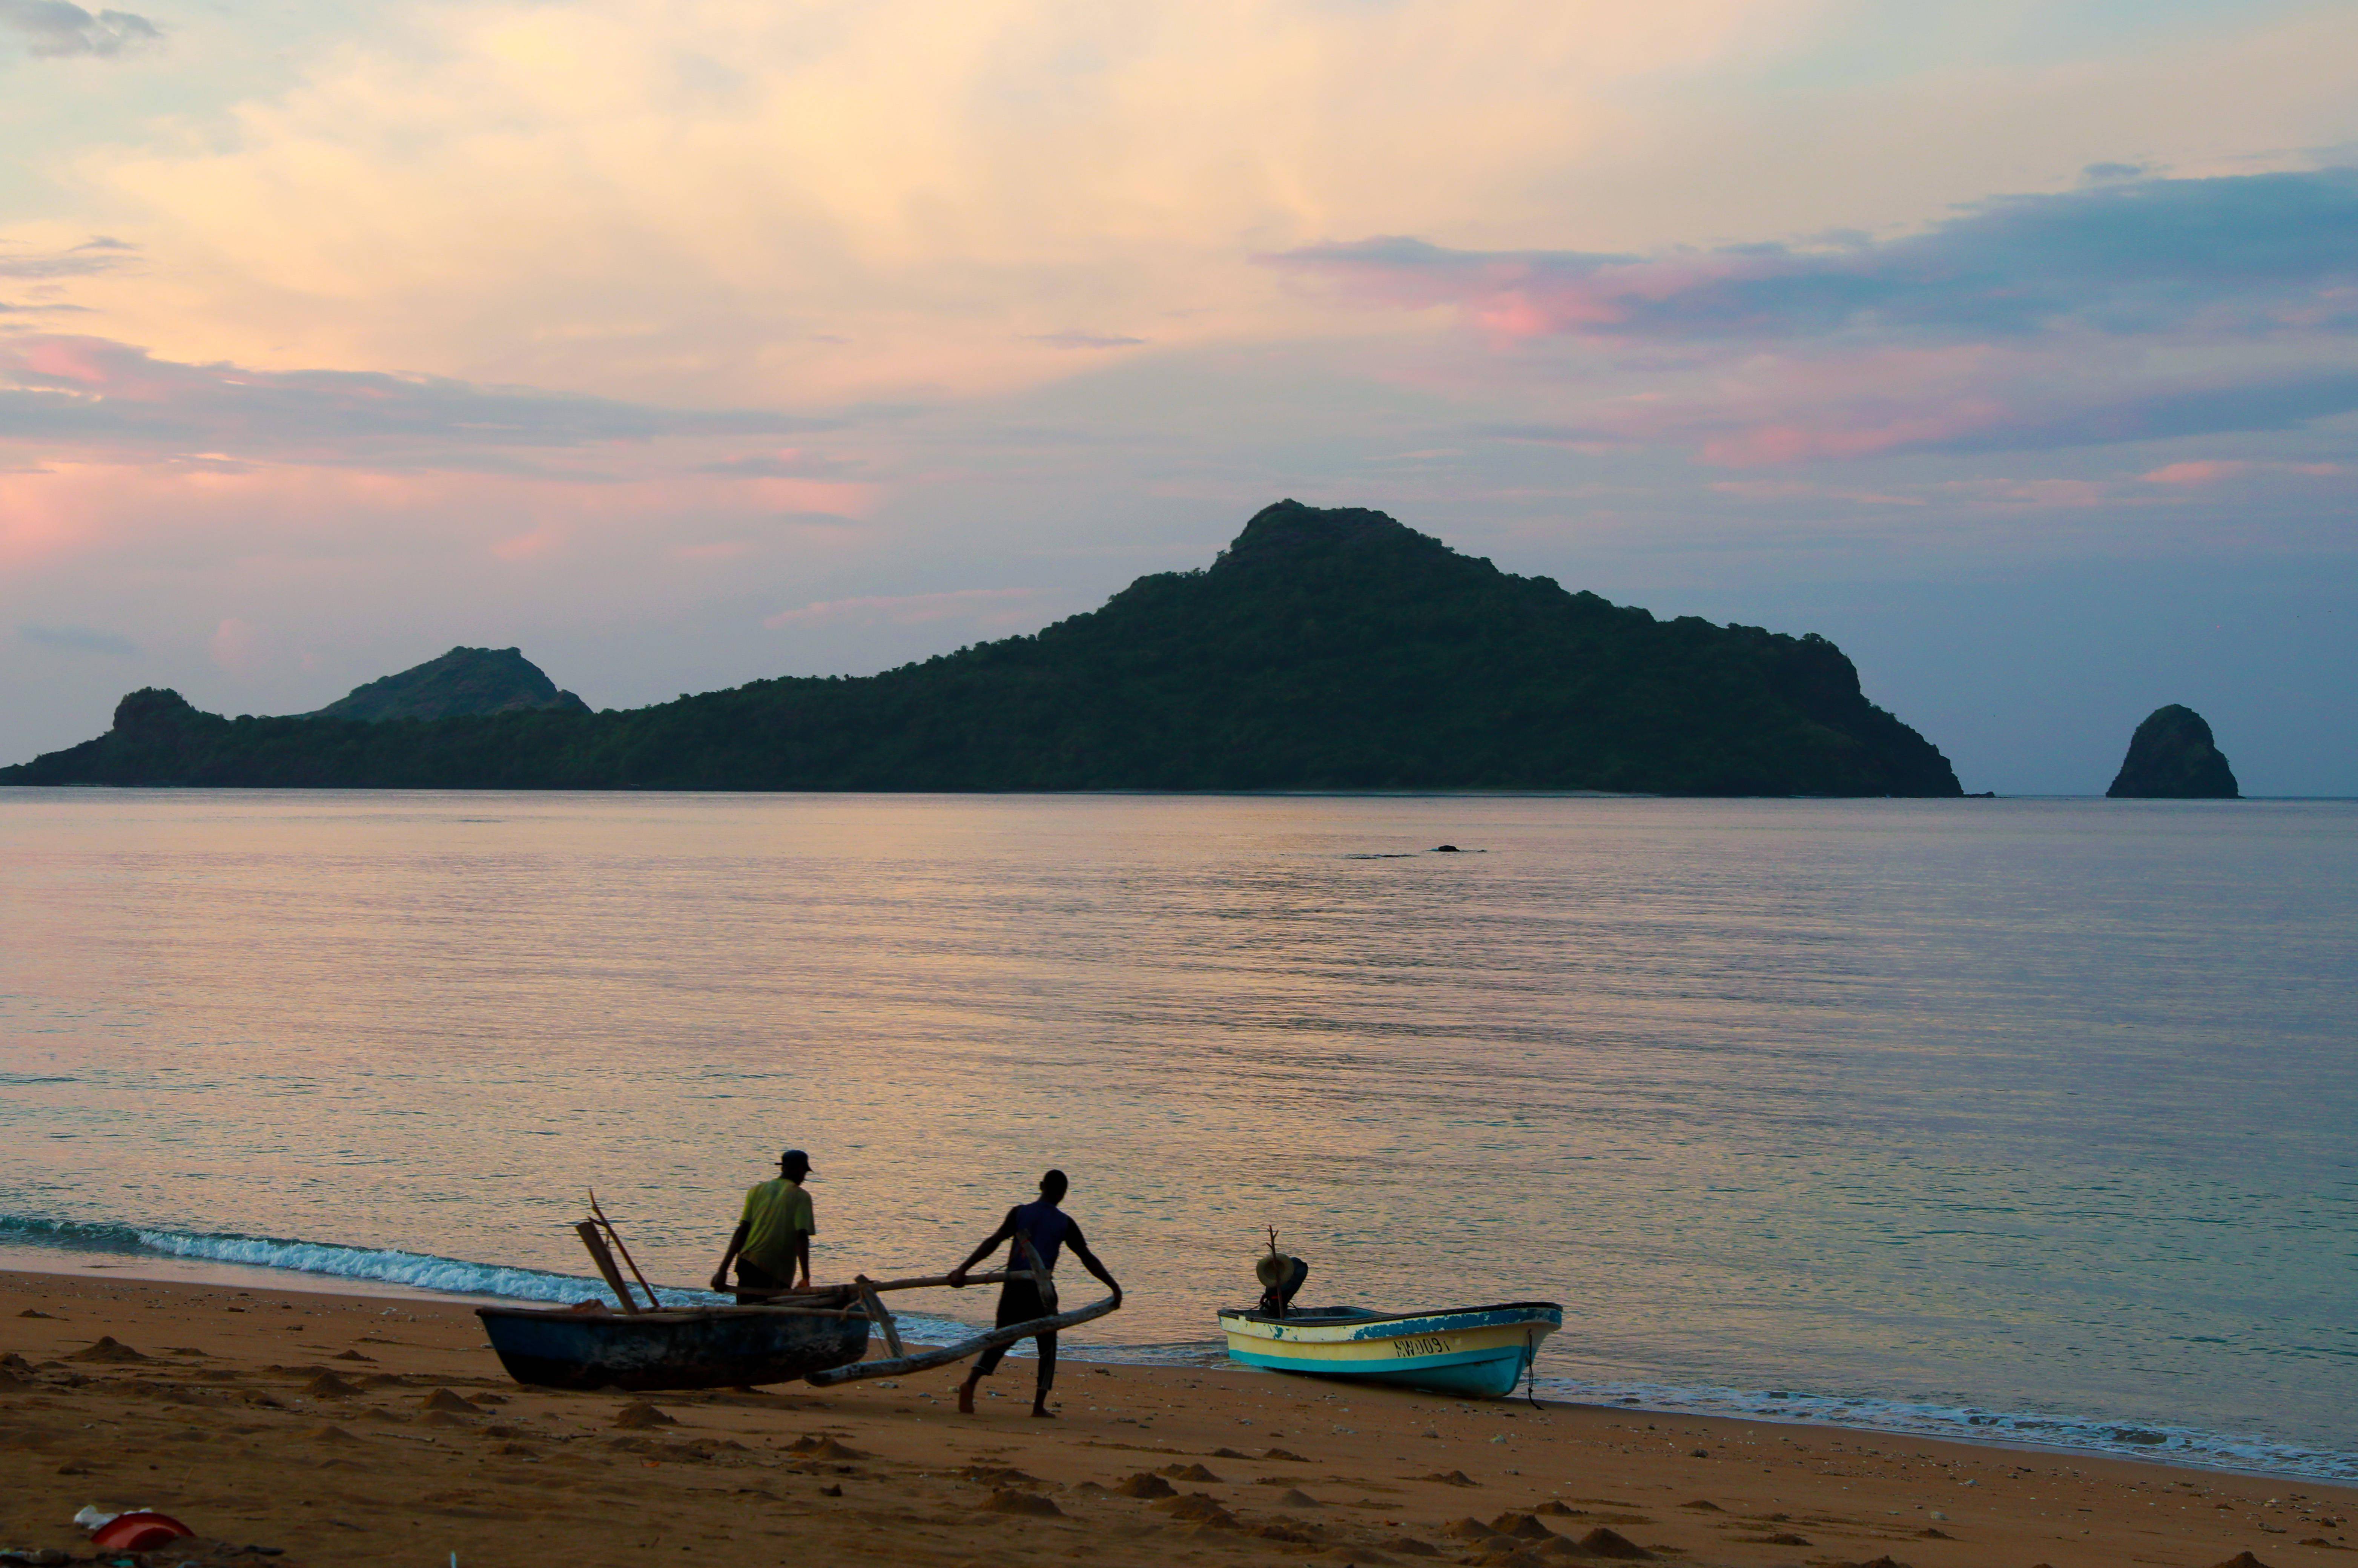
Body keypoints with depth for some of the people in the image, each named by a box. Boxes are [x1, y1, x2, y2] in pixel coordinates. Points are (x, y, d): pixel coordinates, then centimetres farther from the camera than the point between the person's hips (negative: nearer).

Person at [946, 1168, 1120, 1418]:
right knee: (1047, 1345, 14)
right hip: (1040, 1289, -2)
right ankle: (1039, 1405, 7)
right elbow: (1088, 1259, 4)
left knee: (1001, 1339, 12)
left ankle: (971, 1383, -13)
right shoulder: (1065, 1223, 3)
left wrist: (964, 1269, -9)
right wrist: (1114, 1286, 13)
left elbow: (993, 1242, -5)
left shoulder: (1020, 1213, 6)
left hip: (1013, 1285, 2)